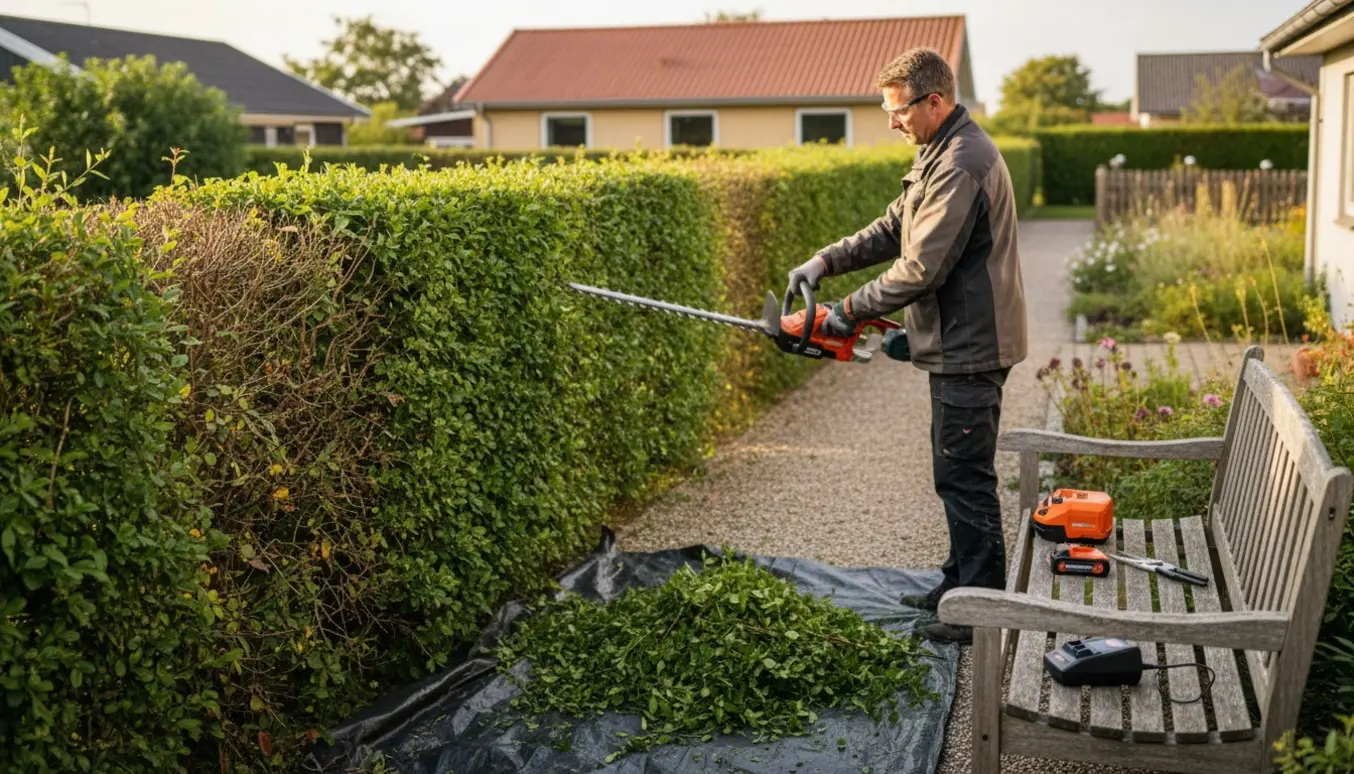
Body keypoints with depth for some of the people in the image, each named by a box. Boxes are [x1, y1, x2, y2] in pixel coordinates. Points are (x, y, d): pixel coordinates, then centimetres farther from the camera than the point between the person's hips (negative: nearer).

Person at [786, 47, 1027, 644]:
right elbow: (894, 227, 17)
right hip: (958, 345, 11)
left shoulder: (961, 165, -21)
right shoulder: (940, 153, 13)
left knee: (965, 478, -3)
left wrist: (849, 311, -14)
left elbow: (921, 268, -24)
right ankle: (959, 586, 31)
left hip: (969, 350, -11)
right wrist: (827, 260, 4)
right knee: (954, 472, 18)